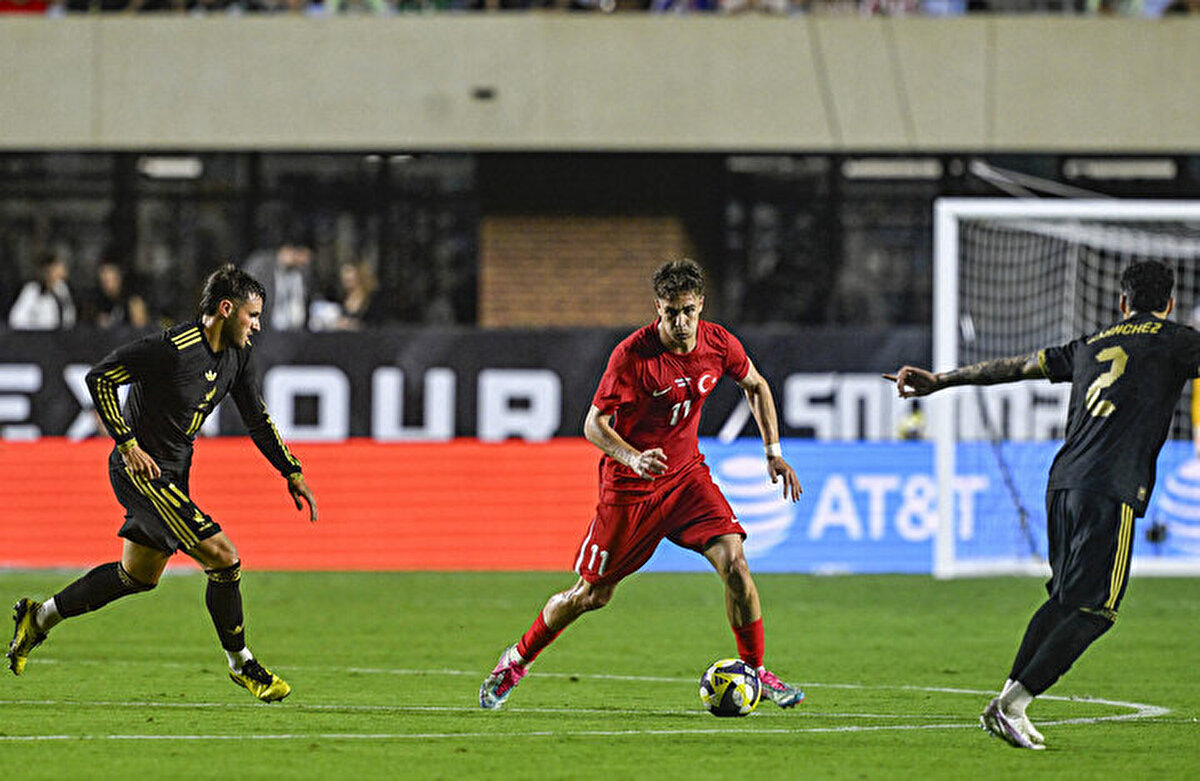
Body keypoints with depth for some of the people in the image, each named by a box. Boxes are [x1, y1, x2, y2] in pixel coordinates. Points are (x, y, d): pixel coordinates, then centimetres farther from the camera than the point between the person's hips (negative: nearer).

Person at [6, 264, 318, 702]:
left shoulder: (237, 355, 3)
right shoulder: (173, 348, -23)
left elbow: (257, 419, 15)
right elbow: (99, 377, -19)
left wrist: (292, 472, 9)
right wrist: (128, 445, -20)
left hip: (172, 476, 10)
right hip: (141, 470, -10)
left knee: (139, 576, 20)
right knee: (223, 559, -13)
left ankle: (40, 617, 32)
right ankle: (240, 663, 2)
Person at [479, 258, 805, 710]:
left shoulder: (720, 345, -8)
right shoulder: (632, 355, -22)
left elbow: (755, 386, 14)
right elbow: (593, 424, -16)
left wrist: (773, 452, 8)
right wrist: (632, 457, -34)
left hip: (686, 474, 4)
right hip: (628, 486, -3)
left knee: (733, 561, -17)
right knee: (591, 595, 4)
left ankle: (756, 672, -3)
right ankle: (518, 660, 28)